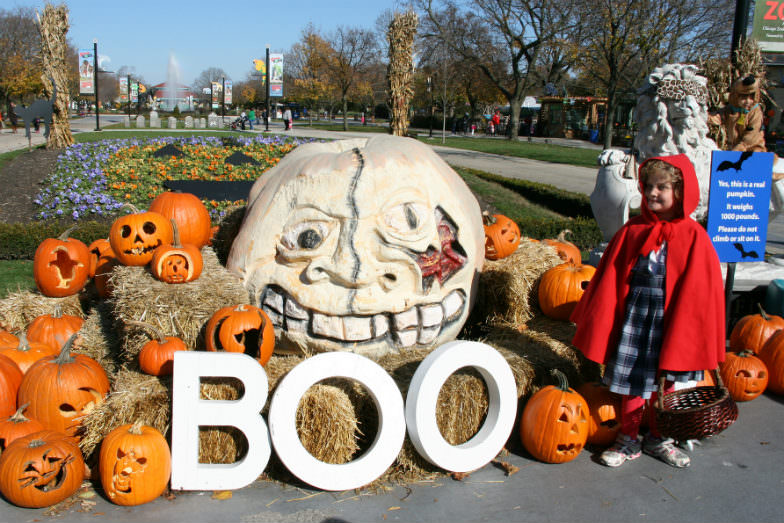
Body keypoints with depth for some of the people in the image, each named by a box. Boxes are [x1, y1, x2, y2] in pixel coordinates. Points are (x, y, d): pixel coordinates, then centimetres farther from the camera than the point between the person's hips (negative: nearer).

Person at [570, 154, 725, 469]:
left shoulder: (693, 237, -6)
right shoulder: (633, 230, -2)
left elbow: (701, 289, -2)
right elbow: (609, 280, 3)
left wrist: (690, 330, -4)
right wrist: (600, 323, 4)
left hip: (672, 319, 0)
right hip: (635, 316, 1)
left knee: (665, 380, 14)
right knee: (633, 380, 8)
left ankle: (656, 438, 33)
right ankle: (628, 440, 24)